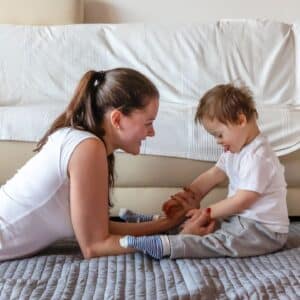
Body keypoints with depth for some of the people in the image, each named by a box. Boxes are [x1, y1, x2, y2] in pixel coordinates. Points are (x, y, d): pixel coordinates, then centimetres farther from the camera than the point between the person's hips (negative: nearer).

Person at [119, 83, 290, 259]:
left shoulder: (257, 156, -22)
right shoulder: (235, 149, 10)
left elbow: (242, 200, -22)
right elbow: (213, 175, 9)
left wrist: (207, 213, -15)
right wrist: (189, 195, -5)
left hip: (265, 231, -10)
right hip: (241, 218, 10)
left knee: (224, 241, -31)